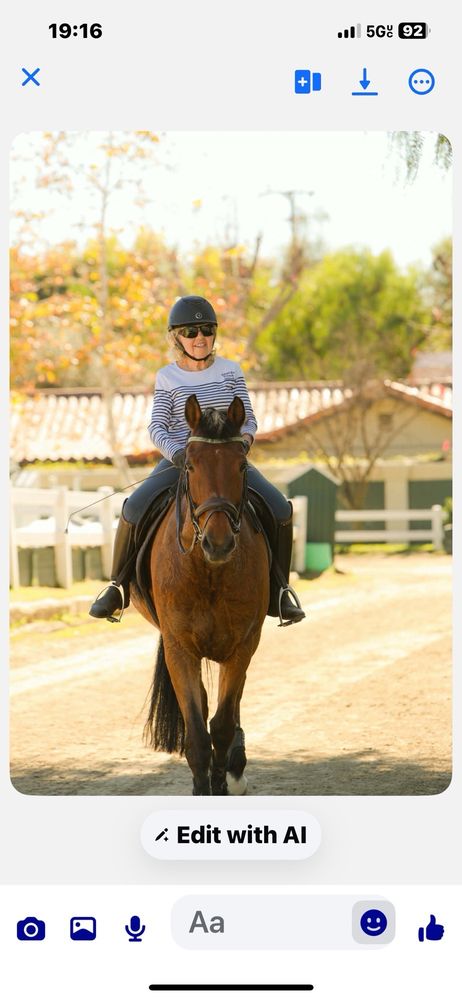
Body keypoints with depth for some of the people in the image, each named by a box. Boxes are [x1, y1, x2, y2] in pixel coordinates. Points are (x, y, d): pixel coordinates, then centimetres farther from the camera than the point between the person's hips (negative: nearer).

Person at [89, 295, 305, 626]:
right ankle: (119, 587, -6)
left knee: (280, 509, -18)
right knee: (134, 508, -25)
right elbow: (157, 427, -3)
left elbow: (248, 418, 6)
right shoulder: (167, 378, 3)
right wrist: (177, 452, -23)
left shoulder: (230, 371, 6)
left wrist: (245, 439, -18)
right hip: (180, 461, -1)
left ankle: (278, 590, -2)